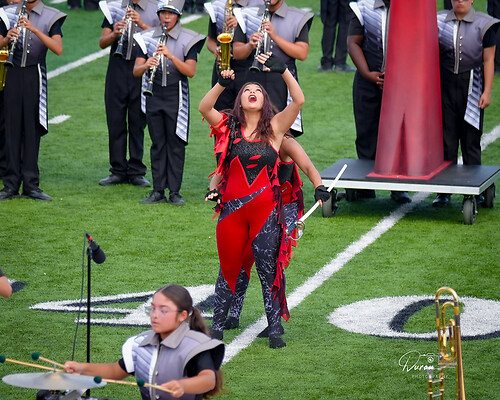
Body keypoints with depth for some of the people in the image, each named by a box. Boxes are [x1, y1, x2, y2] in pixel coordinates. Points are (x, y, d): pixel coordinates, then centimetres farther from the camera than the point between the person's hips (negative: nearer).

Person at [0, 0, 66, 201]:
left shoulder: (50, 17, -1)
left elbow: (58, 49, -14)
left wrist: (34, 29, -23)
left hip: (35, 76, -2)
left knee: (32, 129, 0)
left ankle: (31, 184, 5)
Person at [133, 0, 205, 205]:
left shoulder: (187, 39, -3)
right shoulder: (147, 38, 4)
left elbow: (190, 71, -14)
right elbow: (136, 70, -1)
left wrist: (171, 56, -26)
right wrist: (146, 65, -23)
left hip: (176, 96, -2)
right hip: (154, 95, 2)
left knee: (176, 144, -1)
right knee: (157, 144, 6)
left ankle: (175, 191, 4)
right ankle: (158, 191, 10)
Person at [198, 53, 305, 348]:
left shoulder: (274, 128, 4)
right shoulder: (230, 128, 7)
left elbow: (299, 101, -9)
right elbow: (204, 108, -9)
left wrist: (283, 71, -18)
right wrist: (222, 84, -23)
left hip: (266, 209, -1)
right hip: (233, 208, 1)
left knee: (269, 270, 1)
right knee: (229, 269, 10)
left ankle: (275, 329, 7)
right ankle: (218, 326, 21)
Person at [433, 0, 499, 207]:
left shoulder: (483, 25, -2)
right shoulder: (440, 21, 5)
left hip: (471, 87, -2)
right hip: (445, 86, 2)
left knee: (471, 140, 1)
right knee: (446, 139, 4)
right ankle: (444, 191, 9)